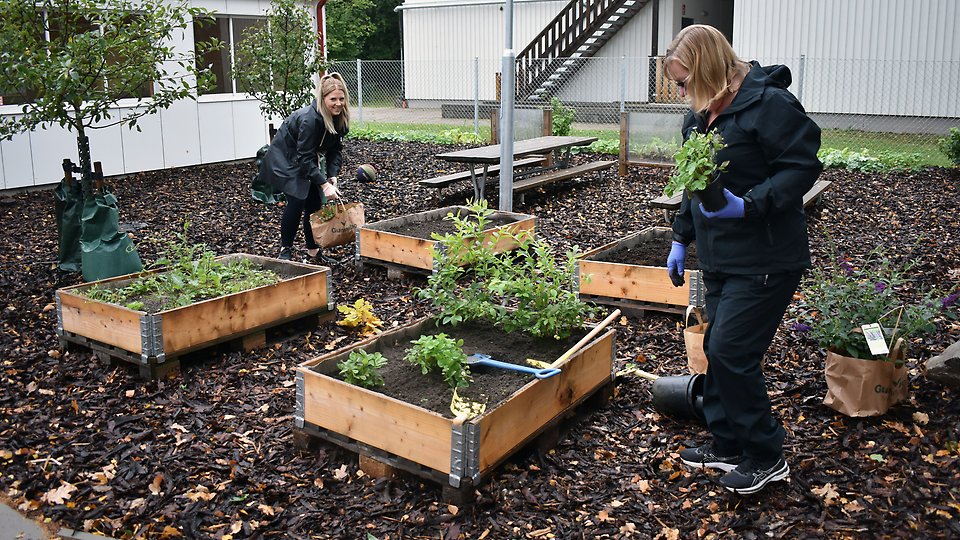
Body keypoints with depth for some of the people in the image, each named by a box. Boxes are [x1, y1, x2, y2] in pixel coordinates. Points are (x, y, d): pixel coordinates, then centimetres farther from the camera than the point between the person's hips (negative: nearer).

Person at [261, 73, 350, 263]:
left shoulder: (339, 119, -11)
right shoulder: (309, 119, -34)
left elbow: (335, 149, -3)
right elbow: (305, 157, -33)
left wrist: (332, 176, -18)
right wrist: (324, 184, -37)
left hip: (307, 159, 7)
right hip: (285, 158, -7)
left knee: (315, 202, 2)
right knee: (297, 200, -18)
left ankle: (313, 251, 13)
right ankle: (285, 250, -3)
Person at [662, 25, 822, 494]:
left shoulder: (770, 103, -15)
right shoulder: (700, 116, 12)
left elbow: (803, 167, -18)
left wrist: (748, 206, -28)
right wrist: (681, 239, 19)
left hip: (764, 261, -9)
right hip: (719, 258, 9)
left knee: (731, 352, -9)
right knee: (717, 351, 12)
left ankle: (766, 458, 10)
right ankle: (727, 445, 28)